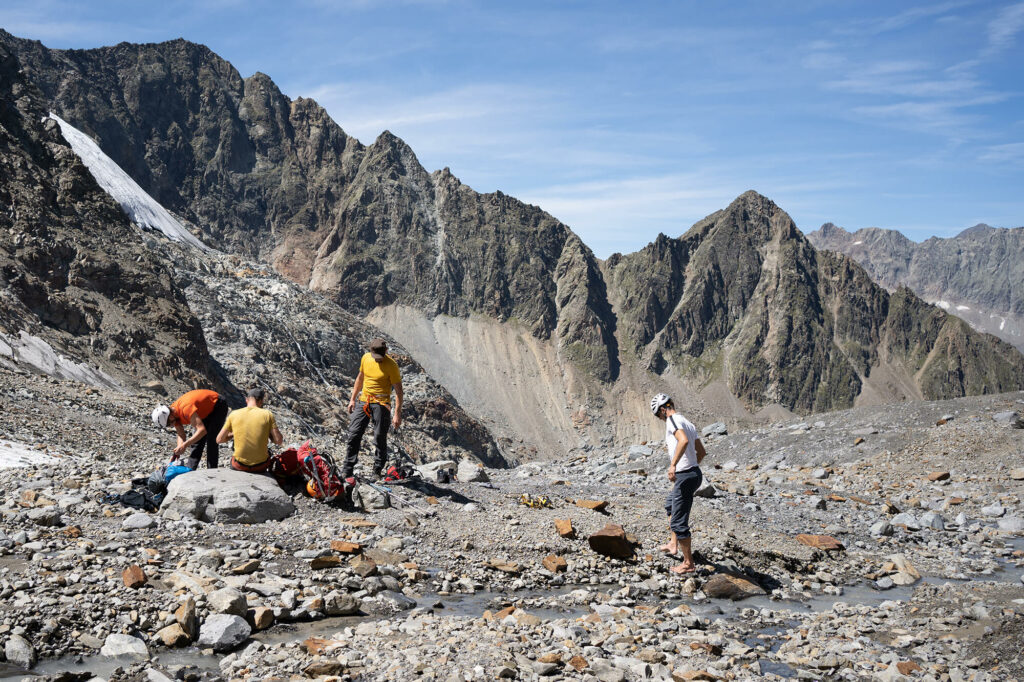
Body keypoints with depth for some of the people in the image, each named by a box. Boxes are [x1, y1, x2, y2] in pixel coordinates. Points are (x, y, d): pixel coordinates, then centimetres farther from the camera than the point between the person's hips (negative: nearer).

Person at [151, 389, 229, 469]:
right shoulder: (173, 412, -12)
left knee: (211, 441, -15)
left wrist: (185, 445, -46)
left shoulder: (186, 408, -39)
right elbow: (181, 435, -6)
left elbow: (202, 430, -44)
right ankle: (190, 469, 12)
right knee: (197, 440, 6)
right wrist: (178, 450, -24)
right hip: (206, 411, 9)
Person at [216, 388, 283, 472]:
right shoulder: (267, 414, -7)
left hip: (239, 466, 1)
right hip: (260, 466, -1)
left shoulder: (234, 414, -3)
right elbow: (279, 441, -9)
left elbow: (219, 439, 3)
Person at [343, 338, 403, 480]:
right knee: (353, 435, 1)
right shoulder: (366, 358, 5)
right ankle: (347, 470, 9)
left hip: (381, 404, -5)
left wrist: (397, 414, -16)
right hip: (363, 402, 5)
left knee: (380, 438, -2)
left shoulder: (391, 365, -11)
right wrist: (353, 399, 18)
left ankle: (377, 470, 12)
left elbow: (398, 391, -10)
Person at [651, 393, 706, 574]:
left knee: (678, 522, -1)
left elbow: (684, 440, -33)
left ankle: (688, 563, 6)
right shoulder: (688, 423, 14)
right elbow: (701, 452, 20)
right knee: (670, 505, 32)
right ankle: (674, 544, 39)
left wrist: (673, 464, -34)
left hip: (684, 477, -10)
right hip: (695, 473, 10)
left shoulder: (672, 420, -13)